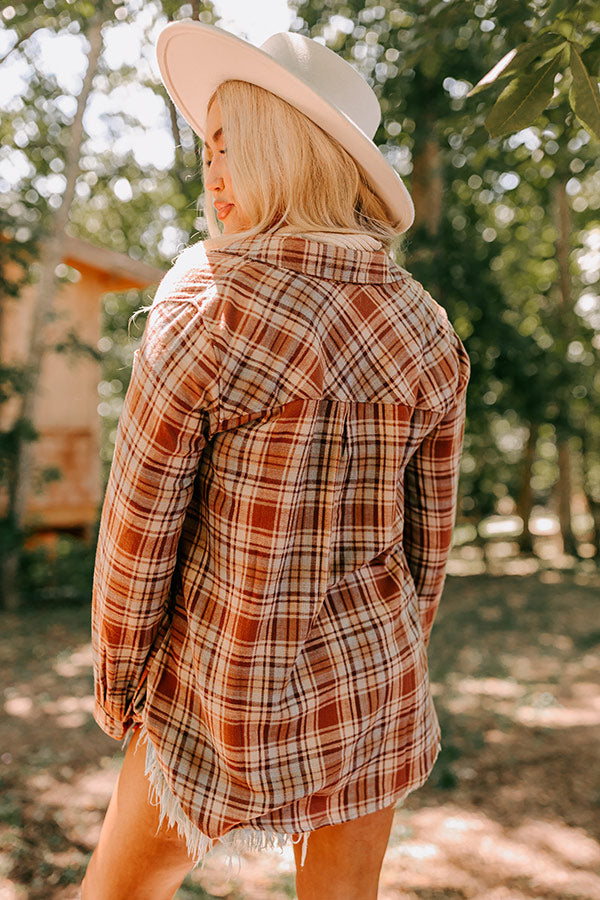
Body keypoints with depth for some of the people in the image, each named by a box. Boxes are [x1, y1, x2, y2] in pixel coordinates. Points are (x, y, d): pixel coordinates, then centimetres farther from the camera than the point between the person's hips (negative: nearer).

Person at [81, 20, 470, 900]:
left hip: (232, 692, -4)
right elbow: (427, 530, 3)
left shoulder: (204, 309, -20)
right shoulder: (427, 330, -4)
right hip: (368, 678, 4)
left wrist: (115, 676, 3)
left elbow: (139, 530, -13)